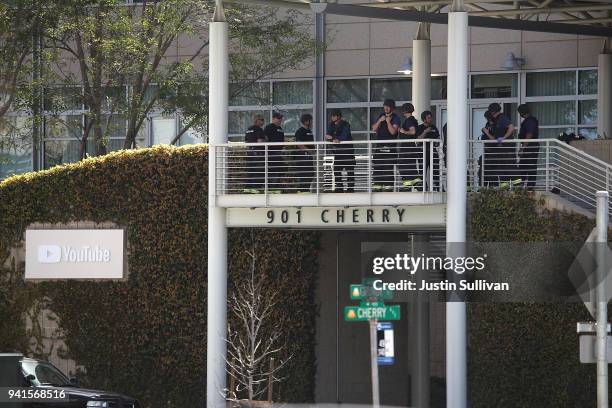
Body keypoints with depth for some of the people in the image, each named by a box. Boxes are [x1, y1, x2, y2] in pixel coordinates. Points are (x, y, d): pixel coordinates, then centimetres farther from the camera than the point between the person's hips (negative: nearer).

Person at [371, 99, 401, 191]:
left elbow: (393, 131, -10)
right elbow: (374, 129, 11)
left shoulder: (395, 118, 1)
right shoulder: (381, 116, 17)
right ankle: (377, 186, 1)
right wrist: (379, 121, -2)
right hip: (379, 146, 5)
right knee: (377, 167, 0)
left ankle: (389, 186, -10)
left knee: (388, 167, -9)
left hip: (390, 147, -5)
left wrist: (388, 121, -15)